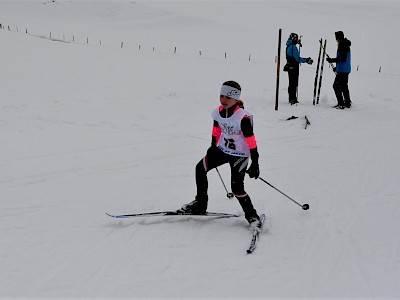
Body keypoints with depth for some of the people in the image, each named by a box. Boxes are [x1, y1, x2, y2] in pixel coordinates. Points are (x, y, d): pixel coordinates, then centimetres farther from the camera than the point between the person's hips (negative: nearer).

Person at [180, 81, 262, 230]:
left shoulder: (243, 118, -27)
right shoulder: (218, 112, -8)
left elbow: (251, 141, -22)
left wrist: (255, 163, -21)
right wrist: (213, 146, 24)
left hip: (240, 155, -7)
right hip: (223, 149, 7)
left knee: (237, 187, -14)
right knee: (200, 168, 1)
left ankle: (252, 216, 6)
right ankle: (200, 204, 17)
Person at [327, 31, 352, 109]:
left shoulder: (342, 45, -16)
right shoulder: (346, 45, 16)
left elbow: (342, 58, -24)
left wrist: (332, 60, -18)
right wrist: (337, 67, 24)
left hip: (342, 70, -11)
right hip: (346, 69, 11)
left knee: (336, 86, -9)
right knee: (344, 86, 18)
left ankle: (341, 104, -12)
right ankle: (347, 103, 24)